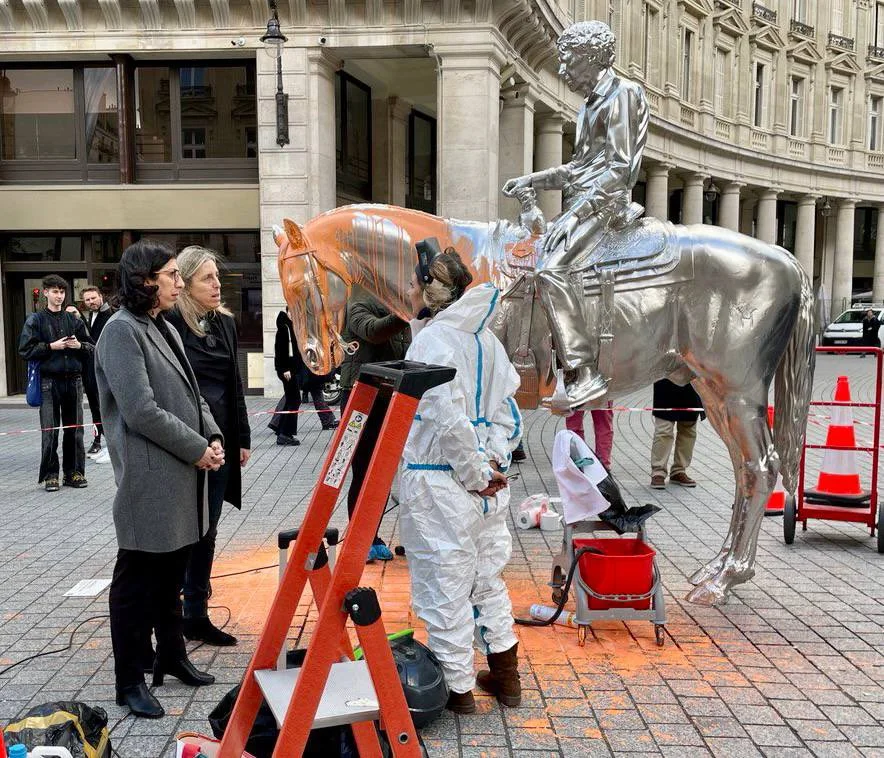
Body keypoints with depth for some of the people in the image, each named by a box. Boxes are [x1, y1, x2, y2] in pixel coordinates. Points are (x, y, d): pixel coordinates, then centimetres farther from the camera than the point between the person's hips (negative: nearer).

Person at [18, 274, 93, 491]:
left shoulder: (74, 320, 12)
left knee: (75, 430, 6)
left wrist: (79, 345, -5)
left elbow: (92, 347, 15)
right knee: (50, 431, -2)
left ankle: (74, 472, 15)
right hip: (49, 381, -3)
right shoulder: (36, 320, 4)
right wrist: (51, 346, -12)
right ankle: (50, 474, 8)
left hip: (73, 380, 3)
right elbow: (25, 350, -3)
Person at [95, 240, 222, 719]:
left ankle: (172, 656, 33)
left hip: (182, 476, 8)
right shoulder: (121, 330, -13)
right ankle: (129, 681, 15)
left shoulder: (166, 329, 15)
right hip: (149, 480, -8)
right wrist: (197, 449, -15)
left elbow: (192, 395, 18)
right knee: (137, 579, 3)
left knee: (171, 575, 19)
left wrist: (213, 437, 1)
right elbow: (141, 411, -20)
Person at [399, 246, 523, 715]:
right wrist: (493, 461, 2)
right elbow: (506, 408, 9)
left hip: (440, 485, -8)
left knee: (444, 588, 7)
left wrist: (475, 473, -12)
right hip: (487, 485, 8)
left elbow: (448, 420, -22)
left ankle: (457, 688, 21)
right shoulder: (486, 338, 8)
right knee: (487, 579, 20)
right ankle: (505, 677, 33)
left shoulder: (433, 340, -17)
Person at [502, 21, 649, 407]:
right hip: (581, 204, 10)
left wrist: (576, 212, -23)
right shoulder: (590, 103, 23)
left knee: (551, 269, -30)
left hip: (605, 203, -10)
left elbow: (620, 167, -15)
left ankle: (585, 372, -29)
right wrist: (531, 179, 15)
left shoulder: (622, 93, -5)